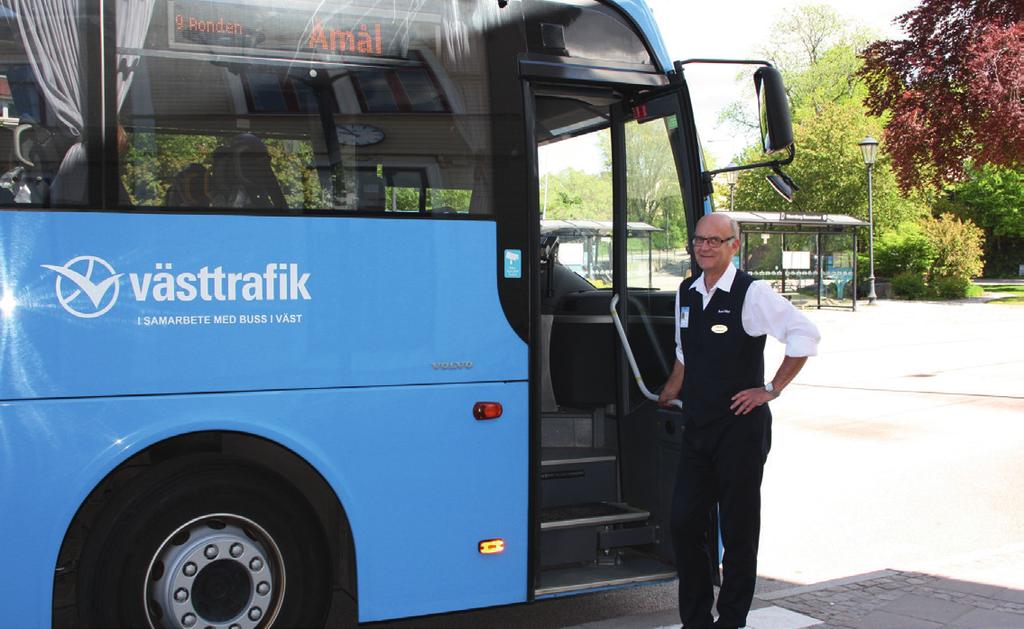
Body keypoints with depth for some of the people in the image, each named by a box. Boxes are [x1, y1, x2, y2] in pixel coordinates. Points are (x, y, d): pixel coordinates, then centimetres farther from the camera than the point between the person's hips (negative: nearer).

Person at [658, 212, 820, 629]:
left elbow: (805, 335, -10)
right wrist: (668, 396, 21)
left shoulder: (752, 294, -10)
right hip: (697, 424, 6)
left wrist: (771, 390, -9)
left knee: (738, 530, 4)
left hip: (740, 426, -6)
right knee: (684, 523, 7)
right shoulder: (686, 293, 10)